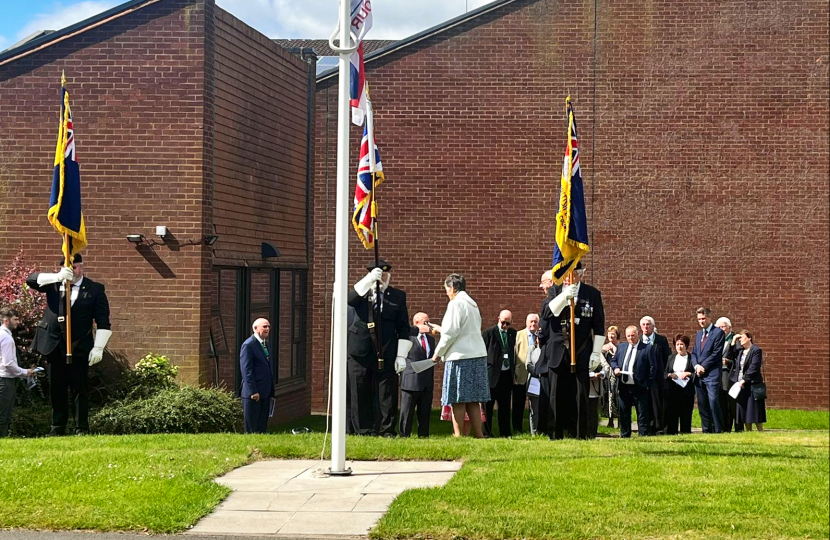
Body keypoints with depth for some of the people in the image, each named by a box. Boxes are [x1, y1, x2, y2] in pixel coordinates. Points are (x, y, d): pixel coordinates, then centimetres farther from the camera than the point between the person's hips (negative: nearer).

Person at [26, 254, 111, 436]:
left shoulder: (94, 289, 1)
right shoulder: (54, 283, 8)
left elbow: (103, 322, -1)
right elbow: (31, 279, -7)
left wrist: (98, 348, -10)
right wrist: (58, 277, -20)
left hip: (79, 348, -3)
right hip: (54, 346, 3)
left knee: (79, 389, -2)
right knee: (56, 389, 8)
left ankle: (82, 428, 3)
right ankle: (57, 428, 15)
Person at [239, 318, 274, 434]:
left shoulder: (266, 344, 15)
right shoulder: (248, 345, -12)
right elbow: (246, 370, -16)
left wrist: (271, 390, 16)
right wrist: (253, 391, -19)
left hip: (265, 392, 8)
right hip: (253, 393, -8)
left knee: (262, 427, 9)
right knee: (251, 428, -2)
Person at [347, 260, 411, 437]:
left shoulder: (398, 296, 9)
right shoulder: (361, 292, 10)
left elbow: (403, 328, 6)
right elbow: (349, 300, -14)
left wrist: (401, 355, -2)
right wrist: (369, 280, -20)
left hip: (386, 354, 0)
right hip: (360, 353, 1)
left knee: (387, 395, -1)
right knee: (361, 395, 3)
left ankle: (386, 430, 7)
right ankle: (364, 432, 10)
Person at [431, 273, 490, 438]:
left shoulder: (456, 303, -10)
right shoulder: (472, 304, 17)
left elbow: (451, 332, -14)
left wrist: (438, 353, -3)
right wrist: (439, 329, 29)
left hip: (460, 356, -8)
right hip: (477, 355, 8)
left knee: (458, 399, -5)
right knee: (472, 399, 10)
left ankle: (458, 435, -4)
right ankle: (478, 434, 9)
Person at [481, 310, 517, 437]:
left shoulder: (513, 333, 11)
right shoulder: (488, 333, -5)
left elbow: (514, 353, 16)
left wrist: (513, 369, 7)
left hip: (507, 374, 5)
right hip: (492, 374, -5)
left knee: (505, 405, 9)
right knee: (488, 405, 0)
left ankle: (505, 432, 14)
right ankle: (486, 432, 5)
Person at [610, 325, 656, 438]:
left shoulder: (648, 348, -1)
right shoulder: (621, 347, 15)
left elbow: (652, 367, -4)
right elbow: (613, 360, 21)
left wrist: (648, 384, -10)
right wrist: (615, 368, -3)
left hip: (639, 387, -5)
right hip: (623, 387, 5)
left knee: (642, 414, 0)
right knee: (624, 413, 11)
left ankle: (643, 436, 4)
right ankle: (624, 436, 20)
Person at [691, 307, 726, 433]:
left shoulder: (718, 332, -2)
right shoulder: (698, 334, 21)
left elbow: (716, 353, -10)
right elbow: (694, 352, 17)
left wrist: (703, 366, -12)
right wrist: (697, 366, -2)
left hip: (712, 374, -7)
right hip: (699, 374, 7)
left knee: (713, 402, -13)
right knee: (702, 404, 6)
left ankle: (718, 430, -10)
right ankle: (706, 430, 11)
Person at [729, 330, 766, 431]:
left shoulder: (756, 350, -6)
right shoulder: (740, 351, 16)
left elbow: (753, 368, -13)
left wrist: (744, 380, -18)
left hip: (752, 385, -7)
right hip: (740, 385, 7)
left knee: (755, 412, -5)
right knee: (743, 412, 5)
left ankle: (761, 432, 1)